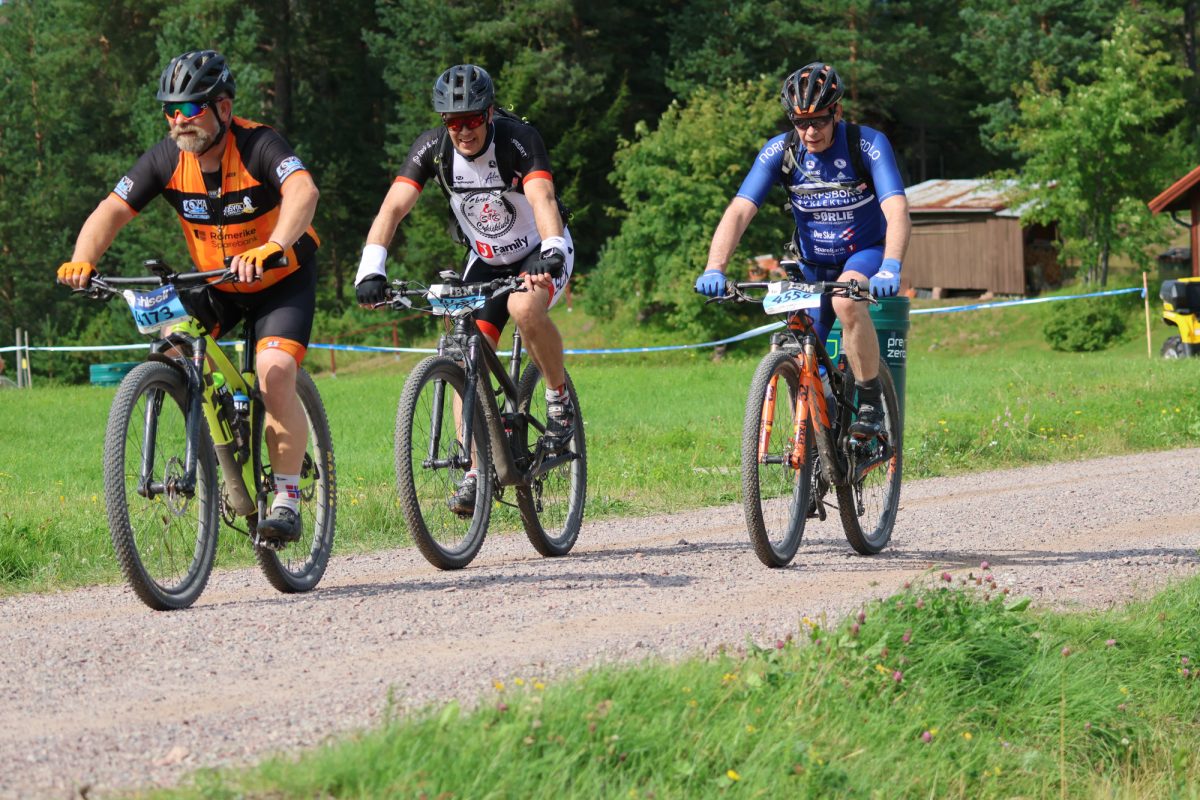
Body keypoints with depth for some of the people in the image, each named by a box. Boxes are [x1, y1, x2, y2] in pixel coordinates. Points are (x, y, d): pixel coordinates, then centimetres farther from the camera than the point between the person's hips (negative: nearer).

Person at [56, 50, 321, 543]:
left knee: (275, 374, -23)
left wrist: (270, 249, -63)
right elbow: (113, 210, -18)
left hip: (281, 279, -5)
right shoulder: (167, 159, -14)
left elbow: (303, 192, -46)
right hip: (214, 282, 5)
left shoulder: (258, 146, -28)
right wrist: (82, 261, -38)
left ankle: (287, 499, -11)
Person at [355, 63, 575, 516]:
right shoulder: (432, 148, -17)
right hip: (485, 259, 4)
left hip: (539, 252, -4)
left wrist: (551, 252, -61)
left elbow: (543, 198, -42)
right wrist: (370, 269, -41)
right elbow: (393, 207, -26)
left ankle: (559, 398, -10)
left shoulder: (518, 139, -27)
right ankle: (475, 473, -9)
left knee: (525, 308, -35)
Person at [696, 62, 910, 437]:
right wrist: (714, 269, -39)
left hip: (866, 254, -3)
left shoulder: (868, 144, -23)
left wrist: (890, 268, -51)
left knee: (846, 301, -35)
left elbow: (897, 211, -33)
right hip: (813, 265, 3)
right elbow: (739, 211, -23)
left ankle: (870, 400, -20)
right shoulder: (780, 151, -16)